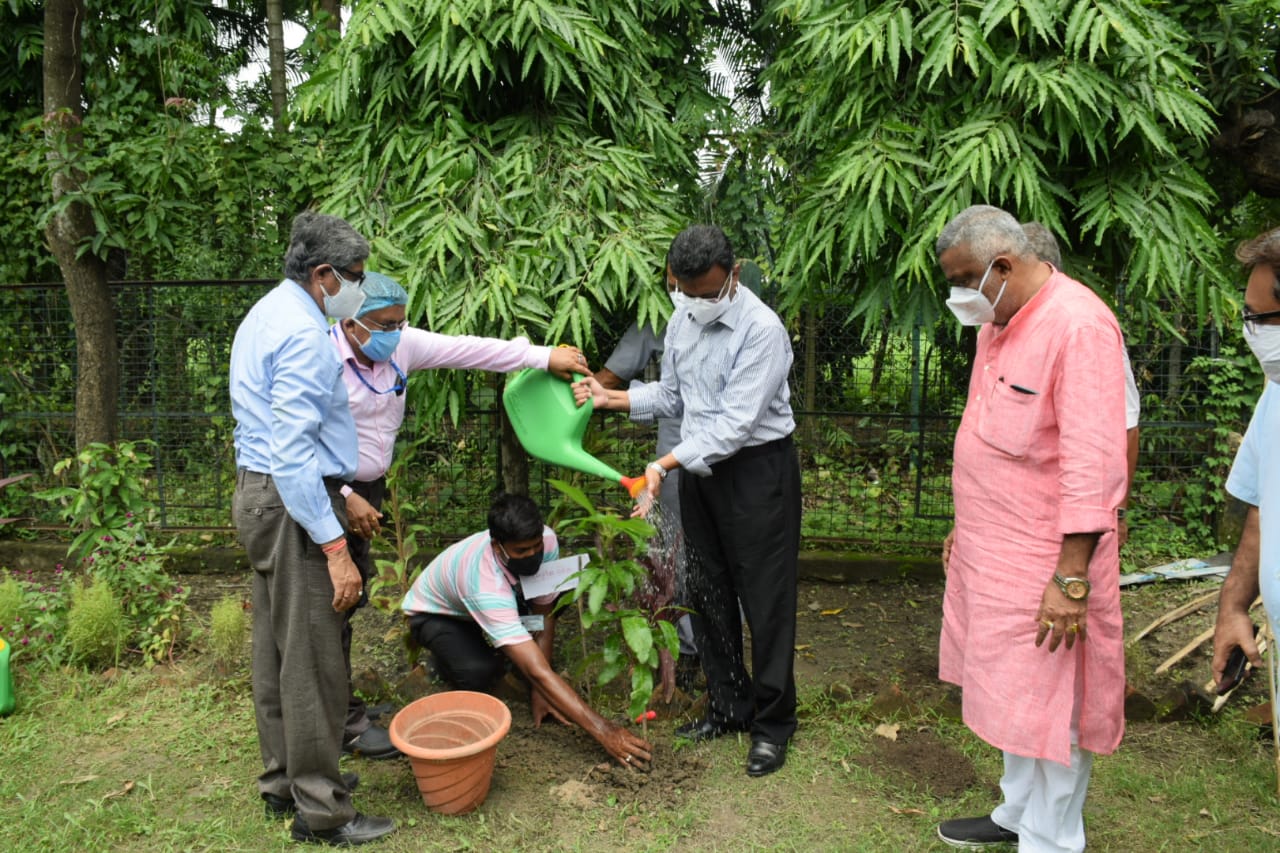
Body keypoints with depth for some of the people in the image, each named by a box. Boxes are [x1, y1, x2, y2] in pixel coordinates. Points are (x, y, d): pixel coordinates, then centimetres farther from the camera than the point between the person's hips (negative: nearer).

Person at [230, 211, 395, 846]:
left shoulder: (265, 315, 14)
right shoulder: (303, 335, -19)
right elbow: (292, 453, -26)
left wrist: (343, 492, 24)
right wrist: (335, 547, -25)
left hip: (260, 494, 11)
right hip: (293, 505, -11)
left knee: (276, 648, 18)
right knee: (313, 661, -2)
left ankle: (284, 782, 32)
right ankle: (320, 811, 10)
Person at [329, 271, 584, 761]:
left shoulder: (400, 346, -1)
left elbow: (467, 349, -3)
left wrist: (544, 357, -5)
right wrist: (346, 499, -22)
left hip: (365, 490, 7)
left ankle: (342, 703, 28)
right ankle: (346, 723, 7)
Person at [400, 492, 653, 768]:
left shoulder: (545, 541, -29)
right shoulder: (483, 582, -45)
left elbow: (544, 612, -12)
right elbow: (538, 671, -47)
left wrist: (539, 690, -16)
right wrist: (604, 731, -48)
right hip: (434, 613, -6)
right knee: (478, 673, -36)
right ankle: (445, 657, 0)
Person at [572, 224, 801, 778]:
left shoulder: (761, 329, -20)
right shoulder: (682, 320, 5)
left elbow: (735, 423, -25)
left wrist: (665, 464, -28)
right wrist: (608, 397, 2)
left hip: (757, 469, -7)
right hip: (700, 468, 8)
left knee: (765, 600, 1)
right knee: (708, 593, 14)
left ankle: (772, 723, 17)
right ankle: (728, 707, 31)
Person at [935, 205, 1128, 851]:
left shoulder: (1078, 324, -18)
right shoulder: (997, 323, 10)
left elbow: (1092, 462, -22)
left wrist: (1071, 577, -22)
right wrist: (965, 526, 20)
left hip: (1045, 559, -8)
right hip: (991, 551, 8)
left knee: (1050, 706, 5)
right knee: (1008, 694, 19)